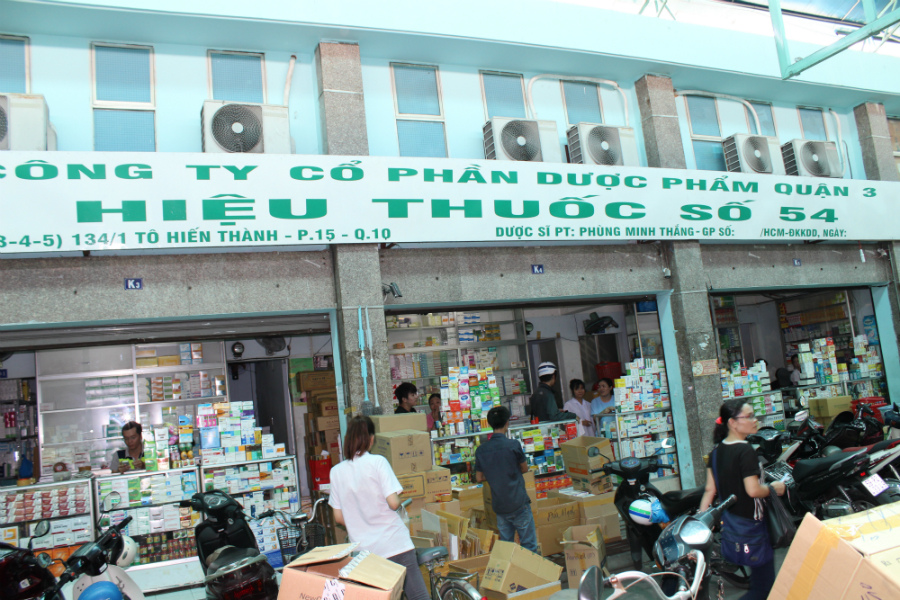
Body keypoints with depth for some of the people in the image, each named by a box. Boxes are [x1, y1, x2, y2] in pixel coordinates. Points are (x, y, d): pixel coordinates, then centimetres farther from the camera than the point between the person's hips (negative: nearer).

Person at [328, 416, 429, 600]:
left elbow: (339, 517, 7)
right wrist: (399, 499, 7)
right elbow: (393, 503, -15)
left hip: (362, 549, 4)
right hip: (395, 545, -4)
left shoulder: (336, 471, 3)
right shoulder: (377, 462, -9)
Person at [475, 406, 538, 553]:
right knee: (529, 545, 5)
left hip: (499, 505, 4)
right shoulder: (513, 445, -12)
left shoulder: (481, 450, -1)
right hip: (518, 502, -4)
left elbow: (479, 478, 7)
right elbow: (525, 469, 2)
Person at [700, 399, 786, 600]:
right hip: (749, 524, -8)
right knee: (764, 584, 2)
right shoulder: (746, 451, -19)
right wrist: (773, 488, -6)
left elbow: (710, 489, 4)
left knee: (760, 577, 22)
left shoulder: (717, 450, 4)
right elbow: (753, 490, -24)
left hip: (727, 522, 8)